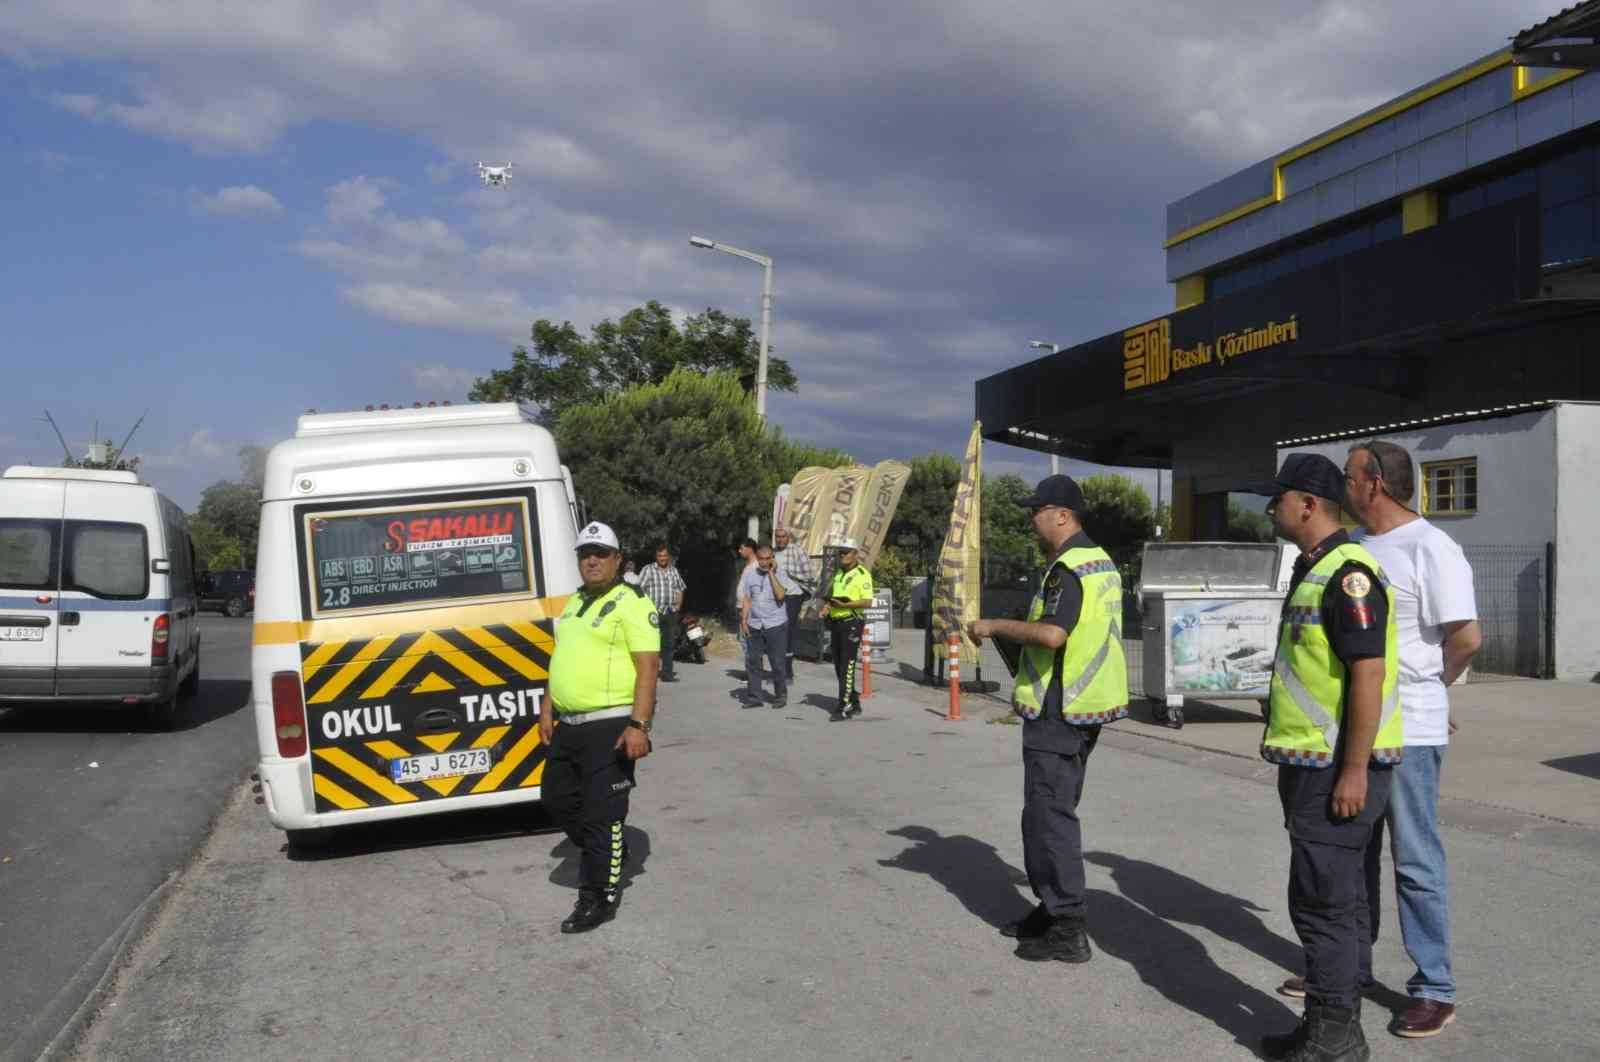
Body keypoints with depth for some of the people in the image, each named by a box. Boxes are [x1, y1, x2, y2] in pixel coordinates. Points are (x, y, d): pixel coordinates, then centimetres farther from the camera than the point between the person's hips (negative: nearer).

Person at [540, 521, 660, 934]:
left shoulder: (632, 604, -10)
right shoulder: (574, 603, 16)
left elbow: (648, 668, -16)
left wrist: (638, 725, -23)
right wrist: (548, 710, 20)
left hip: (610, 726, -9)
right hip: (569, 725, 9)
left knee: (601, 813, -3)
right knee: (558, 797, 16)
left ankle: (599, 899, 8)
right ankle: (610, 851, 37)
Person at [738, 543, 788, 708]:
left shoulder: (778, 573, -5)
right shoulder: (750, 573, 5)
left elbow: (780, 595, -20)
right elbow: (746, 599, 10)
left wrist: (771, 573, -17)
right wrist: (743, 620, 4)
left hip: (775, 624, -3)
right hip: (754, 625, 3)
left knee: (777, 662, 2)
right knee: (752, 661, 4)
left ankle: (780, 695, 16)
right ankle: (753, 696, 13)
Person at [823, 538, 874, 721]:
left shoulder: (862, 574, -10)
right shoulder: (838, 572, 16)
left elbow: (867, 602, -17)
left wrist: (844, 605, -25)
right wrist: (828, 606, 7)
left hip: (852, 622, -8)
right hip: (836, 622, 8)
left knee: (847, 666, -9)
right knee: (838, 666, 11)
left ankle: (843, 708, -8)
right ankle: (854, 704, 23)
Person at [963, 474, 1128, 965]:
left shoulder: (1068, 567, -18)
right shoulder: (1101, 561, 15)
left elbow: (1052, 634, -31)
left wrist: (995, 625, -18)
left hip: (1058, 712, -10)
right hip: (1085, 706, 10)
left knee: (1049, 815, -5)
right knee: (1056, 810, 18)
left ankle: (1068, 929, 0)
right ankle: (1053, 909, 28)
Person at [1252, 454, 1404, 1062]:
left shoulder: (1348, 573, -17)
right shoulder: (1313, 571, 15)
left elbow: (1368, 672, -23)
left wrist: (1354, 770, -23)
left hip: (1339, 769, -10)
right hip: (1315, 764, 10)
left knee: (1322, 903, -3)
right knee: (1335, 901, 16)